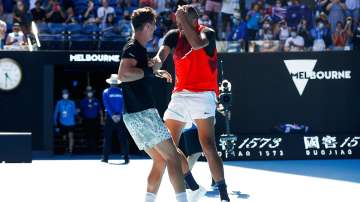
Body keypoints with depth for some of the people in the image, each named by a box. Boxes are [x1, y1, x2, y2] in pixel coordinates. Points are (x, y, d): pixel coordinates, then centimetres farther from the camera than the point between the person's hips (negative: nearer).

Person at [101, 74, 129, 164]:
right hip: (120, 117, 1)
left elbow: (107, 105, -7)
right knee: (123, 137, 1)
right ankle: (126, 157, -3)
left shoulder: (106, 92, 1)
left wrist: (112, 115, -11)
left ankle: (105, 157, 0)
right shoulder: (122, 92, 3)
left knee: (107, 137, 4)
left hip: (110, 117, -1)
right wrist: (119, 115, -9)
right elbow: (123, 105, -4)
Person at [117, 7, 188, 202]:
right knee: (172, 156, -10)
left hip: (135, 116, 10)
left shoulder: (136, 48, 19)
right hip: (142, 113, -10)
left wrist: (157, 72, 43)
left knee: (160, 160, 13)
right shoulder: (133, 48, -11)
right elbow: (123, 74, -29)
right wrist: (150, 71, -19)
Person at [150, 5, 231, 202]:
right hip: (179, 95, 6)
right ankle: (193, 186, 23)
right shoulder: (174, 35, 8)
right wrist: (157, 62, -31)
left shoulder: (207, 32, -5)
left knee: (208, 146, -18)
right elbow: (161, 53, -8)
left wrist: (184, 20, -22)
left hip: (202, 95, -6)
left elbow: (197, 44, -28)